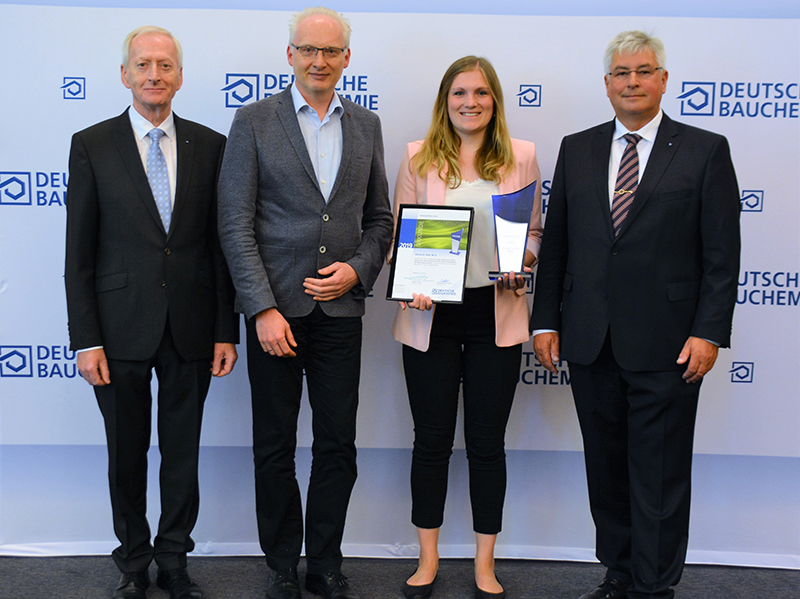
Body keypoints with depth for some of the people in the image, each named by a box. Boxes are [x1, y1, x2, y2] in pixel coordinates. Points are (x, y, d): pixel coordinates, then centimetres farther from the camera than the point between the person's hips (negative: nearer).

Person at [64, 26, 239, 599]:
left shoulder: (210, 146, 4)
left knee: (183, 453, 11)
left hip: (191, 330, 1)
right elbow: (79, 253, -2)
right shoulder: (91, 145, 0)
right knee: (127, 455, 12)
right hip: (122, 330, -1)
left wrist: (227, 330, 1)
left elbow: (222, 243, 4)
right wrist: (86, 339, -7)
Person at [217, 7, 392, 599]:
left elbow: (380, 218, 15)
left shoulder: (366, 125, 10)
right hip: (275, 309, -2)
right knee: (275, 449, 7)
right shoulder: (254, 121, -1)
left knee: (338, 446, 7)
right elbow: (236, 224, -6)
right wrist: (262, 309, -13)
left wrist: (357, 269, -4)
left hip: (340, 307, 3)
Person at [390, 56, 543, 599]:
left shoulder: (522, 156, 5)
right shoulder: (418, 158, 4)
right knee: (432, 439, 9)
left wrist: (523, 260, -11)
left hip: (497, 314, 0)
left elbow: (534, 232, 10)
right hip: (431, 314, 0)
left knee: (488, 442, 7)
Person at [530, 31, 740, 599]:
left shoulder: (705, 150, 1)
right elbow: (555, 243, 11)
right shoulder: (577, 149, 11)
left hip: (666, 345, -3)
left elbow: (722, 253, -2)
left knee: (660, 476, 2)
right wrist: (546, 320, 5)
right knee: (606, 470, 13)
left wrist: (709, 332, -10)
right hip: (590, 341, 4)